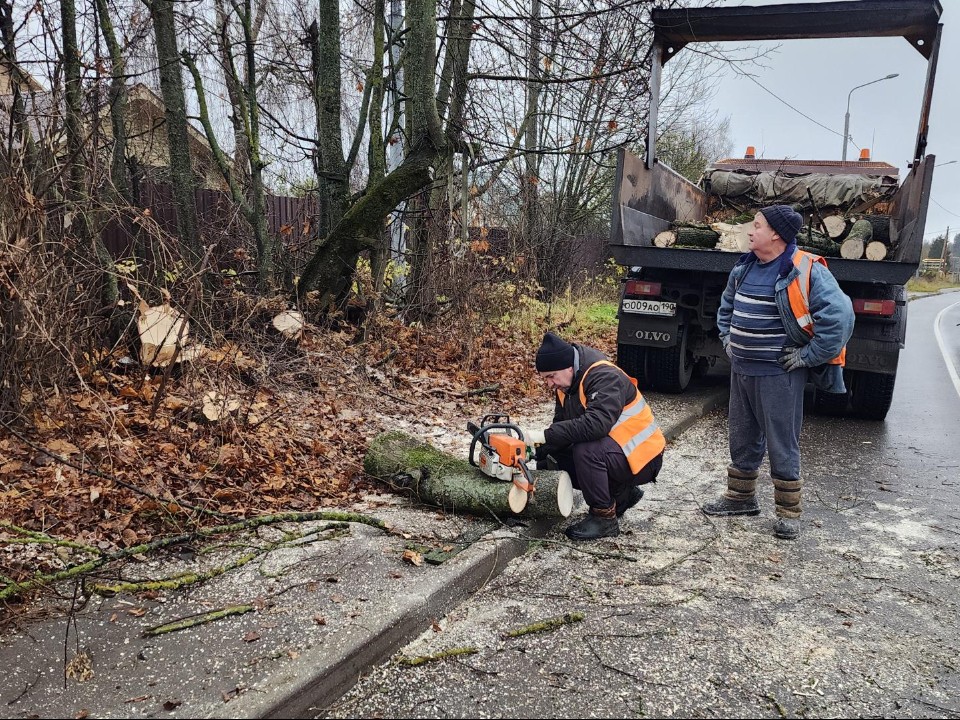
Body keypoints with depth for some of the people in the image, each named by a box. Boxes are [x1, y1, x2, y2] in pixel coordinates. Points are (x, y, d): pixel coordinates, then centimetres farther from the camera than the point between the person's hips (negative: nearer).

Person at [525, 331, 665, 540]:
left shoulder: (604, 377, -24)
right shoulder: (568, 382, 3)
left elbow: (597, 423, -39)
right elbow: (561, 425, 6)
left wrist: (546, 435, -36)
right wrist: (538, 457, -8)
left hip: (642, 458, -10)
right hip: (610, 449, 10)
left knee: (585, 451, -31)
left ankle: (605, 517, -12)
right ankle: (621, 494, 12)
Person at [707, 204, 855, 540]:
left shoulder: (806, 272, -16)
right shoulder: (744, 267, 8)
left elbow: (840, 317, -22)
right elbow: (726, 306, 27)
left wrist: (807, 356, -17)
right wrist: (728, 339, 17)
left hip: (778, 375, -7)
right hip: (741, 371, 7)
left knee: (782, 446, 2)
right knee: (742, 440, 17)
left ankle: (788, 513, 16)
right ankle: (741, 497, 33)